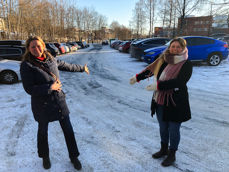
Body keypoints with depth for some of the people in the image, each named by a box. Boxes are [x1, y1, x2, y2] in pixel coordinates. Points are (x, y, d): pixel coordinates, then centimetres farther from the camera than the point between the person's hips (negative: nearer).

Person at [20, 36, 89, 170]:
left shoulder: (51, 60, 1)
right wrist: (49, 87, -20)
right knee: (43, 131, 17)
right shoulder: (26, 65, -13)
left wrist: (82, 68, 29)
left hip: (59, 101, 4)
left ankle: (74, 157, 30)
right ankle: (45, 157, 44)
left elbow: (68, 66, 17)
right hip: (42, 105, -3)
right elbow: (29, 89, -16)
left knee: (68, 130, 9)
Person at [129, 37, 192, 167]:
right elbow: (151, 69, 16)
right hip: (160, 101, 5)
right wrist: (137, 78, 21)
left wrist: (158, 85, -31)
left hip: (176, 103, -5)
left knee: (173, 130, 8)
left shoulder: (186, 64, -12)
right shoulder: (164, 60, 3)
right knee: (163, 127, 19)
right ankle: (164, 149, 42)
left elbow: (179, 82, -26)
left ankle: (172, 155, 30)